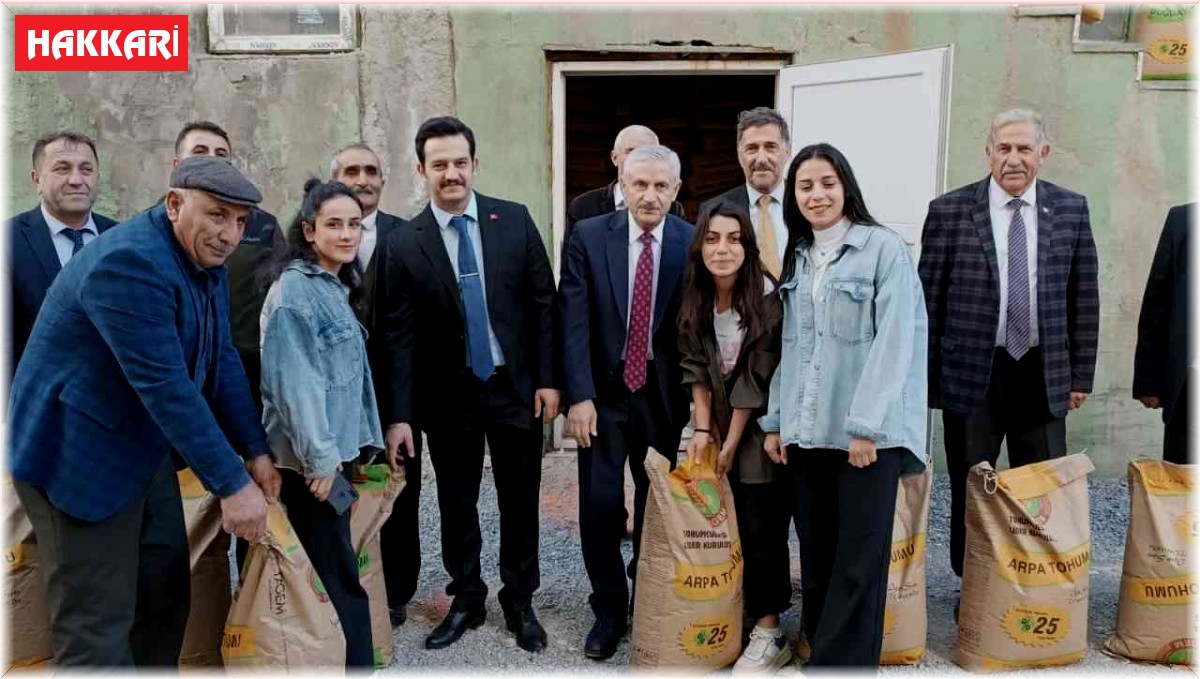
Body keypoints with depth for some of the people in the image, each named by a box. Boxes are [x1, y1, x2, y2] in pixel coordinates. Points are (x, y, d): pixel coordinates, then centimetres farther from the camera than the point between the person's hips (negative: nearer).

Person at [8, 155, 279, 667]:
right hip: (78, 456, -9)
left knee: (166, 596, 18)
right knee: (98, 628, -1)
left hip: (144, 449, 9)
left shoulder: (206, 260, 3)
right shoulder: (130, 262, -26)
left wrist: (255, 452, 1)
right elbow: (166, 387, -31)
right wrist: (232, 483, -28)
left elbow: (222, 361, 5)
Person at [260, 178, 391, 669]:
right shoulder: (294, 288, -13)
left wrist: (355, 444, 14)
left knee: (330, 577, 14)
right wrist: (319, 456, -21)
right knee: (340, 581, -4)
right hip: (311, 459, -9)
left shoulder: (336, 286, 14)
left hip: (337, 449, 9)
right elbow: (293, 380, -19)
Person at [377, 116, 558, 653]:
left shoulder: (515, 220, -3)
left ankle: (519, 601, 31)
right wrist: (400, 414, -9)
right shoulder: (404, 244, -5)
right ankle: (466, 600, 33)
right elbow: (399, 336, -5)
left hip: (516, 387, 1)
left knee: (519, 501, 12)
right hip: (448, 396, 0)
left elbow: (543, 303, 0)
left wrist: (547, 378, -5)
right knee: (456, 504, 13)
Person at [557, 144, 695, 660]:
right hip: (603, 389, -1)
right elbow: (573, 321, -7)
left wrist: (697, 396, -2)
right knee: (600, 504, -1)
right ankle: (609, 609, 19)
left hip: (663, 392, 1)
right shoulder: (588, 236, -4)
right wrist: (579, 395, -14)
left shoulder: (693, 242, -3)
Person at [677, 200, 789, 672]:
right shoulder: (695, 299, -4)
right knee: (731, 523, 8)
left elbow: (756, 379, -17)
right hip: (721, 423, 5)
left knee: (761, 525, -3)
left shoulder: (766, 297, -20)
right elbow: (695, 367, 0)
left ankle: (768, 633, 8)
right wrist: (703, 429, -7)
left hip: (762, 426, -5)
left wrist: (731, 442, -12)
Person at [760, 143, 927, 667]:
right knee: (816, 557, 10)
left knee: (859, 561, -1)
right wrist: (775, 420, 8)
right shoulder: (795, 259, 14)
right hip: (807, 430, 5)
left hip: (868, 429, -5)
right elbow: (787, 345, 14)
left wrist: (866, 424, -16)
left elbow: (894, 342, -11)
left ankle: (840, 662, 9)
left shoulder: (884, 248, -4)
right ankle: (821, 652, 22)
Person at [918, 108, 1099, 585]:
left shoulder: (1071, 209, 4)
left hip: (1043, 375, 2)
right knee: (970, 491, 10)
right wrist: (924, 376, -1)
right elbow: (928, 298, -1)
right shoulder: (949, 210, -4)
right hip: (971, 374, -2)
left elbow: (1083, 296, 7)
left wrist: (1081, 374, 5)